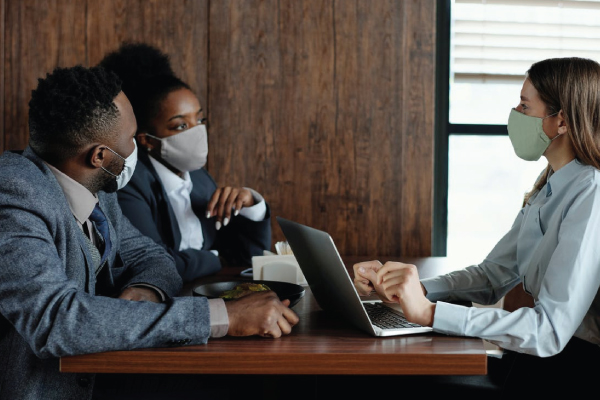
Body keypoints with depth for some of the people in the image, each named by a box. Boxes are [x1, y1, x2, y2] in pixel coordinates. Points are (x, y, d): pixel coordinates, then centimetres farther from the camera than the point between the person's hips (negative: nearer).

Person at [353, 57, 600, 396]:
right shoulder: (548, 188, 10)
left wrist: (428, 312, -31)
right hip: (539, 354, 8)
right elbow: (492, 275, 10)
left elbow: (551, 330, -28)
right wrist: (406, 289, -7)